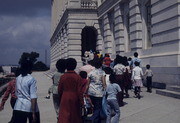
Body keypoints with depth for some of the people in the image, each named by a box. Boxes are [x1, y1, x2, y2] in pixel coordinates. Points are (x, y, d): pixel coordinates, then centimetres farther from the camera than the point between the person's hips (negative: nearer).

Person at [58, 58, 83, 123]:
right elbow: (79, 91, -9)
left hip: (65, 99, 0)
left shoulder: (63, 77, -4)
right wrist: (81, 102, -3)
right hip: (74, 98, 0)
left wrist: (60, 99, 17)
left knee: (64, 117, -1)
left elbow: (59, 90, 2)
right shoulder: (78, 77, -8)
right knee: (75, 116, 17)